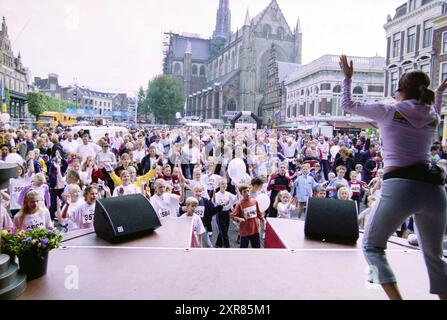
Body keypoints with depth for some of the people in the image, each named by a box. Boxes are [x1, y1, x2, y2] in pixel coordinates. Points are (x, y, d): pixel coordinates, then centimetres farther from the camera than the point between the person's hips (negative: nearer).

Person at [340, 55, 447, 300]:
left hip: (399, 186, -5)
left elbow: (347, 105, 18)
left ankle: (395, 296, -4)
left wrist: (347, 77, 30)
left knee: (372, 245, 11)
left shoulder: (388, 111, 6)